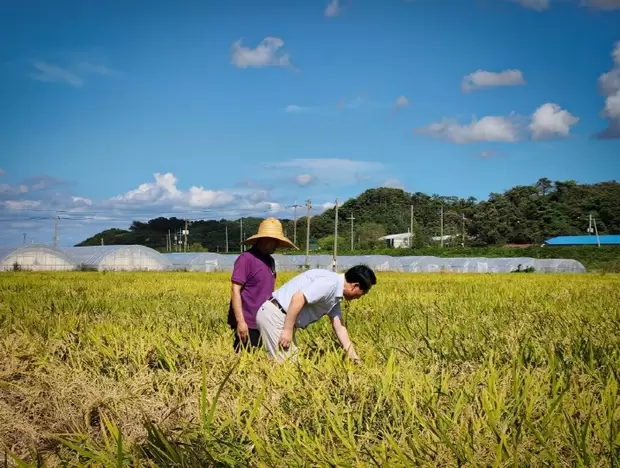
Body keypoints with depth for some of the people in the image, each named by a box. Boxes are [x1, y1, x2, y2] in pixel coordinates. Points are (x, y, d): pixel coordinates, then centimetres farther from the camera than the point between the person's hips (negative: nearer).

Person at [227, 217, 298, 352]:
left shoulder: (270, 260, 12)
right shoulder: (246, 258, -12)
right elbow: (235, 290, -16)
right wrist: (240, 321, -21)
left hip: (262, 322, 8)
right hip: (247, 323, -8)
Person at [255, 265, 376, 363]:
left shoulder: (335, 296, 14)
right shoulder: (330, 283, -18)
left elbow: (339, 328, 15)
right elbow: (298, 298, -27)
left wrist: (355, 359, 13)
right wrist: (287, 330, -24)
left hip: (280, 316, 10)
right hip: (274, 315, -10)